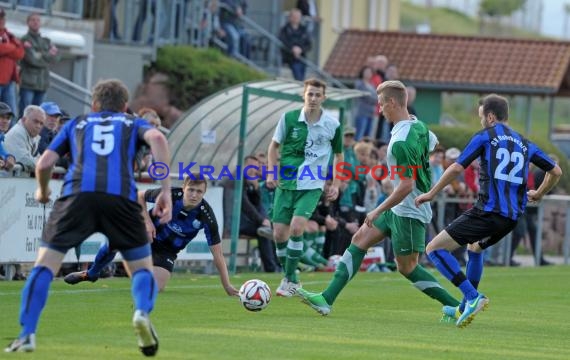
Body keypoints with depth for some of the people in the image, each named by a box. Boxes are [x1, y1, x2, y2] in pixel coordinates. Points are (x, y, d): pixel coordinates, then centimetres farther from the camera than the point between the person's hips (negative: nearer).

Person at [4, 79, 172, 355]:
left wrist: (42, 191, 40)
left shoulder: (76, 124, 30)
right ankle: (142, 312, -17)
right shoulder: (134, 124, 28)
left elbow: (44, 164, 19)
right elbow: (157, 138, 4)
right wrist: (166, 191, 1)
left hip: (77, 193, 0)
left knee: (45, 264, 6)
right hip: (121, 196, 0)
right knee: (142, 268, 14)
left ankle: (27, 334, -10)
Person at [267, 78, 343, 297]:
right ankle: (290, 278, 19)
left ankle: (290, 279, -8)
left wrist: (335, 185, 6)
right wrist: (271, 172, -1)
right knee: (279, 234, -1)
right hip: (286, 183, 2)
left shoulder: (332, 125, -3)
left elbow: (339, 155, 12)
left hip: (312, 186, -2)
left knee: (296, 227, -21)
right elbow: (274, 146, 10)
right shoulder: (289, 118, -2)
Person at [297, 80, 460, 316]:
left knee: (406, 267, -1)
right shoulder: (418, 126, 2)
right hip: (399, 208, 10)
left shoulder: (401, 142, -26)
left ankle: (455, 306, 5)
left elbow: (406, 185, -28)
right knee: (360, 240, 8)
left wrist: (378, 211, -20)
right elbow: (433, 144, 24)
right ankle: (327, 299, 7)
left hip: (408, 211, -10)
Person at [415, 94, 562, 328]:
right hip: (512, 218, 7)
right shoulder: (524, 144, 18)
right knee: (475, 247, 36)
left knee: (435, 249, -3)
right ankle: (465, 309, 37)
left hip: (488, 211, -7)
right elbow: (556, 172, 22)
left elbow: (457, 168, -5)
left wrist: (431, 193, 6)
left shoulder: (485, 136, 1)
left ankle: (473, 297, -14)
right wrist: (538, 194, 39)